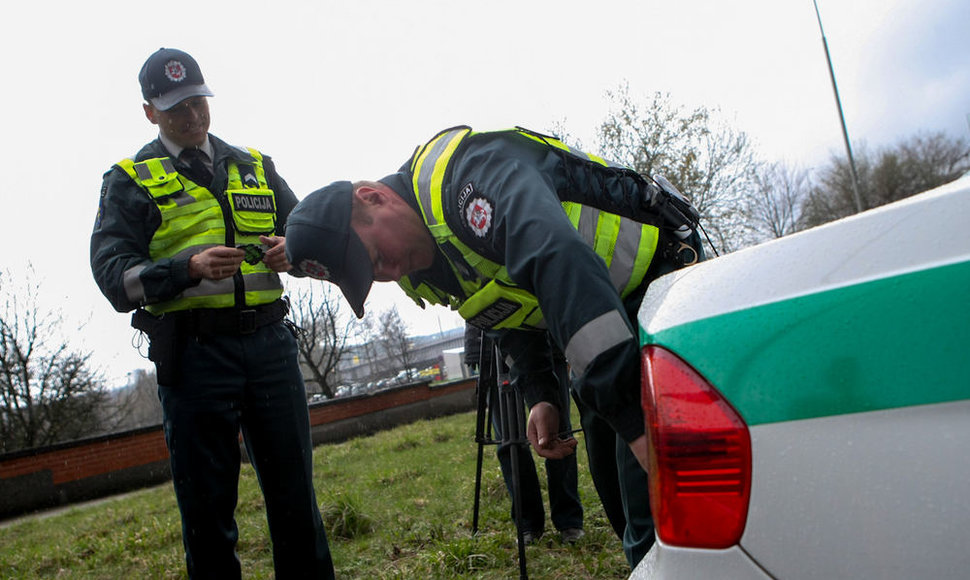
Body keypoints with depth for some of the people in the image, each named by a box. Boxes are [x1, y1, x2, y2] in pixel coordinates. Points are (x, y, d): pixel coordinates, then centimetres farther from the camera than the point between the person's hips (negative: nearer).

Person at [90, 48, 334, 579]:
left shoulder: (255, 167, 19)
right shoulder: (130, 181, 8)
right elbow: (113, 275, -3)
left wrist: (291, 251, -7)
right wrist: (190, 267, -21)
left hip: (270, 341, 3)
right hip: (193, 352, -2)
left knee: (295, 495, 8)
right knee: (207, 510, 5)